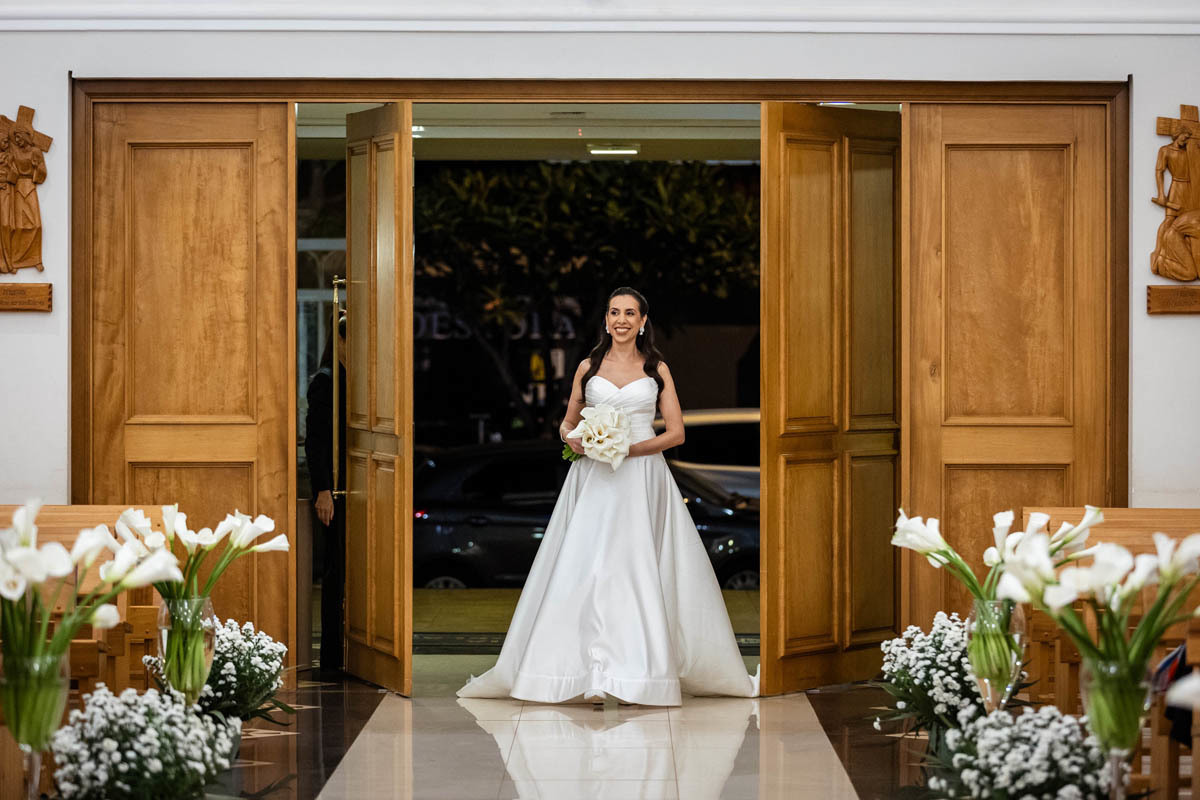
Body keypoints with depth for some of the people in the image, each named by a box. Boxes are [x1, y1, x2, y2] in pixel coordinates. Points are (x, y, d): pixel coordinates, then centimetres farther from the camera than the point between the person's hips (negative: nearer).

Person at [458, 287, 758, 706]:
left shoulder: (657, 369, 8)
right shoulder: (589, 367, 12)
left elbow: (676, 432, 2)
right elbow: (568, 423, 17)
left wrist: (630, 448, -12)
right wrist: (572, 437, -7)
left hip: (642, 480, -1)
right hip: (594, 481, 1)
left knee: (637, 569, -6)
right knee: (585, 570, -6)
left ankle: (640, 667, -1)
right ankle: (582, 666, -4)